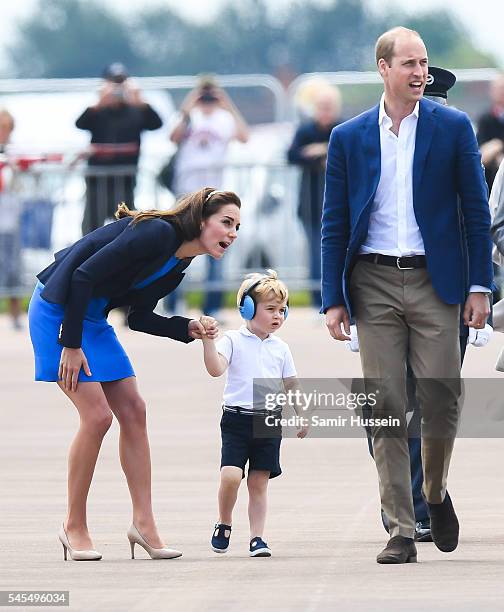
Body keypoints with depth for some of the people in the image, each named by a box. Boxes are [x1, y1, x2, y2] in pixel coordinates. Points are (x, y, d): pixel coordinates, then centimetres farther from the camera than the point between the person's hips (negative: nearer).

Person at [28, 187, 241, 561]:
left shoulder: (178, 265, 6)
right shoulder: (157, 234, -23)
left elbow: (139, 318, 12)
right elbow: (83, 276, -25)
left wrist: (189, 329, -3)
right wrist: (71, 345, -23)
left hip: (92, 318, 9)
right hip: (59, 309, -9)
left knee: (133, 411, 3)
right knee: (97, 415, -13)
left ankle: (143, 522, 5)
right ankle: (74, 527, -1)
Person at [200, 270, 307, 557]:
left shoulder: (280, 348, 11)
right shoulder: (233, 341, -1)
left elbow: (292, 385, 19)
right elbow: (216, 369, -16)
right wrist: (208, 340, -28)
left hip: (270, 421, 3)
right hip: (237, 419, -3)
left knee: (259, 482, 3)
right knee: (231, 475, -17)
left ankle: (257, 537, 8)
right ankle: (224, 523, 6)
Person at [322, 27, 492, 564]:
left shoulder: (453, 128, 3)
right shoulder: (348, 137, 6)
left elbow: (476, 211, 4)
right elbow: (334, 224, 7)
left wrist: (480, 286, -3)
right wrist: (332, 299, 1)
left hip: (434, 281, -1)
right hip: (374, 284, 1)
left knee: (441, 399, -3)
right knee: (386, 410, -1)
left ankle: (435, 493, 26)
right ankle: (400, 532, 2)